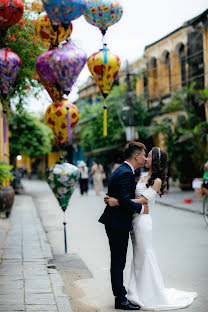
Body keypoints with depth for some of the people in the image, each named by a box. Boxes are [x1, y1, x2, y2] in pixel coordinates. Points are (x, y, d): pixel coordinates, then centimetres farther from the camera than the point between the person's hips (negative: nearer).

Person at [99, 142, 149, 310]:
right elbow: (124, 200, -27)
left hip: (115, 223, 10)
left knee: (118, 262, 19)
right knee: (118, 262, -2)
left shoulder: (121, 170, 14)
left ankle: (120, 292, 30)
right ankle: (121, 300, 5)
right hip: (118, 224, -10)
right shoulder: (126, 173, -19)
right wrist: (141, 208, -15)